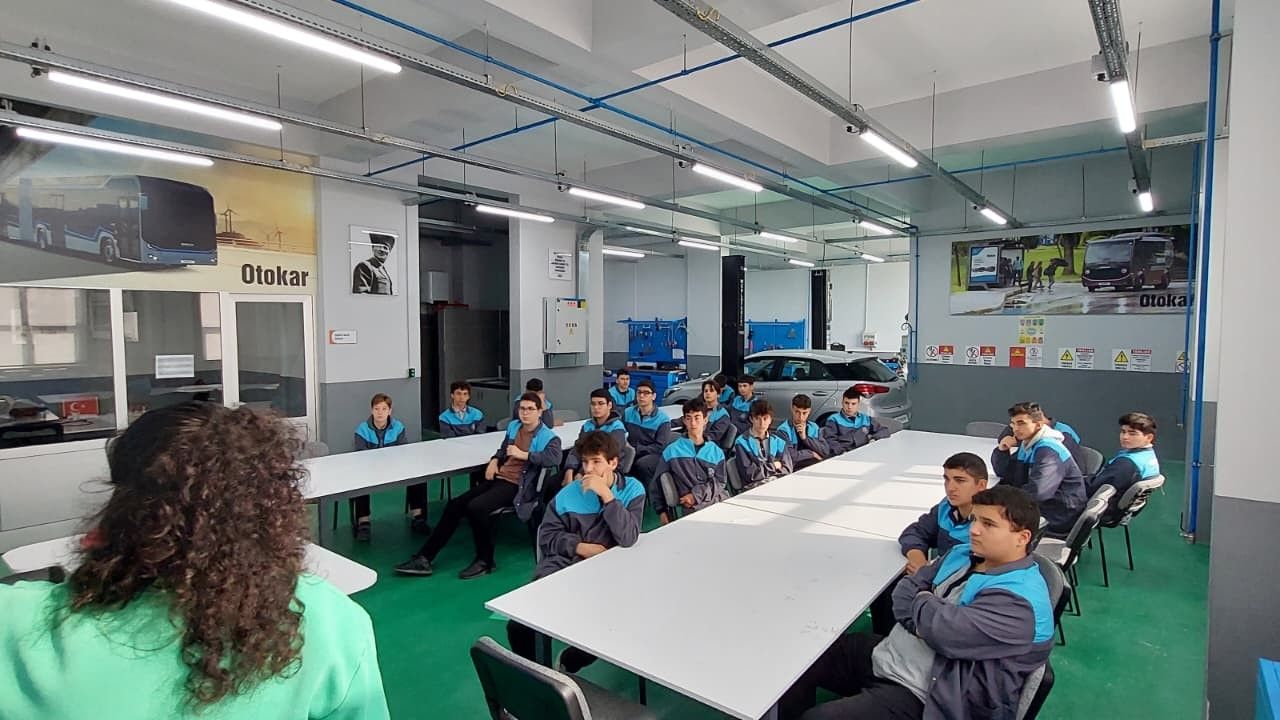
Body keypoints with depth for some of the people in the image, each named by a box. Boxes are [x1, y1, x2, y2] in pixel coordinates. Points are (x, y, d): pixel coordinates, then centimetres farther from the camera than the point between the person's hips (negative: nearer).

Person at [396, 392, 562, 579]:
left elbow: (555, 457, -26)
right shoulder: (513, 427, 15)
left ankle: (485, 561, -8)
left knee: (476, 507, -28)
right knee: (454, 505, -4)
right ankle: (424, 557, 4)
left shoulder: (547, 436, -7)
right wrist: (494, 460, 9)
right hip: (498, 478, 8)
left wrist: (523, 454, -22)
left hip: (517, 485, -8)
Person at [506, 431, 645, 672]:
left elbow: (628, 538, -14)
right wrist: (579, 546, -9)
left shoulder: (632, 490, -2)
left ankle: (567, 663, 10)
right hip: (562, 566, 2)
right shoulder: (568, 493, 2)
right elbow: (546, 536, 6)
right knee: (518, 626, -16)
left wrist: (606, 495, -20)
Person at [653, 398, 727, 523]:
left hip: (718, 501, 4)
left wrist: (696, 495, -8)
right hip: (692, 507, -4)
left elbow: (719, 482, 7)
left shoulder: (716, 451, 15)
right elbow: (657, 482, 12)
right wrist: (661, 511, 5)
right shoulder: (672, 450, 9)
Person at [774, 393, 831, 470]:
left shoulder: (814, 427, 10)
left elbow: (826, 451, 0)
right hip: (794, 468, -4)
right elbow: (790, 456, -18)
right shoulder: (783, 430, -7)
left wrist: (805, 438, -9)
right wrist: (812, 453, -6)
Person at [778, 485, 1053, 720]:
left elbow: (947, 631, -31)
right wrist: (924, 622, -15)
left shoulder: (1021, 599, -20)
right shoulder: (963, 554, 7)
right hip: (885, 654, 8)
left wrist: (922, 602, -10)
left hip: (918, 696, -8)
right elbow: (905, 591, 6)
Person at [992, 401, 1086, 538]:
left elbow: (1036, 491, -34)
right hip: (1042, 507, 9)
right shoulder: (1026, 444, 7)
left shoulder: (1048, 450, -22)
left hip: (1058, 519, -9)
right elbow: (1005, 474, 12)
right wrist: (1002, 450, -6)